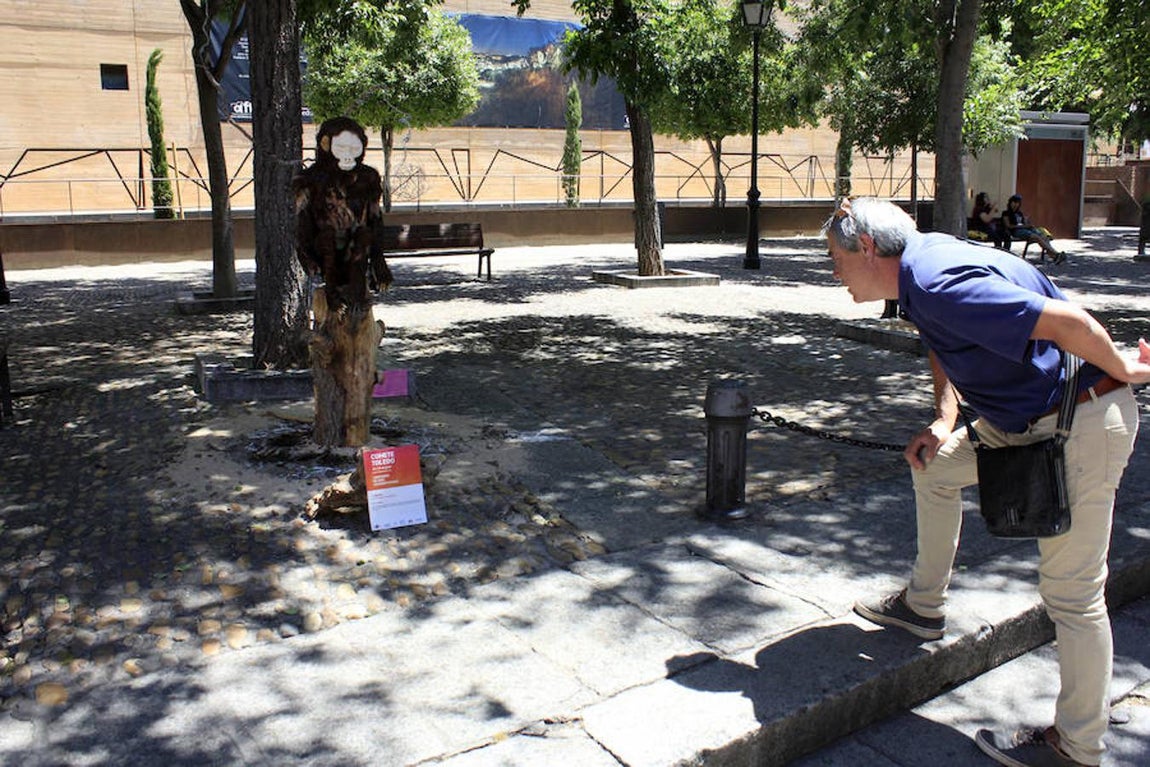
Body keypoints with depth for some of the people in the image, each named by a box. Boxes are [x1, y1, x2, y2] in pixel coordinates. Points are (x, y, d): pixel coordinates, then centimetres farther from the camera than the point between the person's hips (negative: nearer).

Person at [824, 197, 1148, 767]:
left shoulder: (940, 285, -27)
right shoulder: (925, 260, 6)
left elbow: (1065, 321, -31)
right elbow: (948, 341, 22)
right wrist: (944, 420, 10)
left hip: (1081, 425, -10)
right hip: (1031, 419, 10)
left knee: (1071, 591, -1)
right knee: (934, 464, 22)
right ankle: (924, 606, 36)